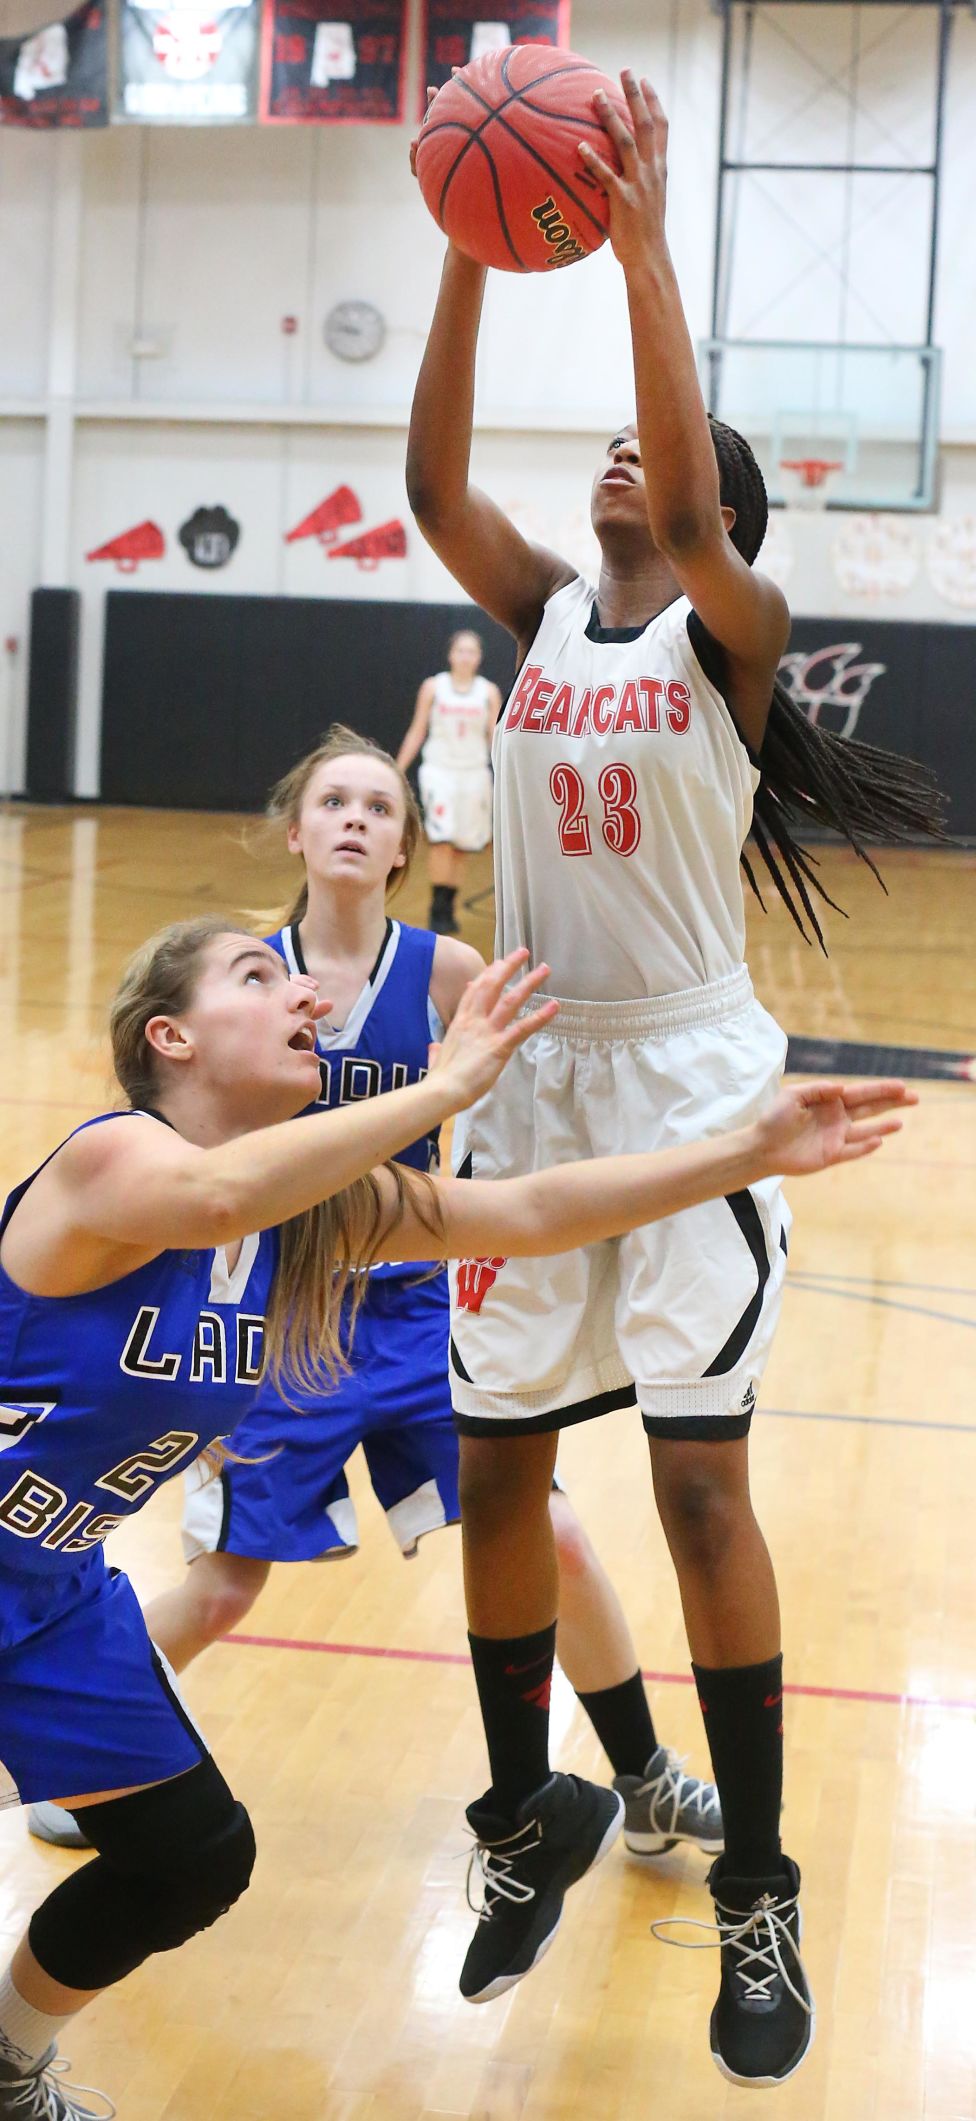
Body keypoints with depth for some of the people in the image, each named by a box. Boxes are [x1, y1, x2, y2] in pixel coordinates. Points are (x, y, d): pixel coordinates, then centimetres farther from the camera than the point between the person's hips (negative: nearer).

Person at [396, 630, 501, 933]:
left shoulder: (489, 692, 3)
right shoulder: (433, 687, 0)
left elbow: (495, 738, 5)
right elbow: (417, 731, 5)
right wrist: (398, 770, 3)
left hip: (474, 772, 2)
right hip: (439, 769, -2)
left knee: (462, 846, 6)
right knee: (441, 838, -17)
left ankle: (448, 908, 19)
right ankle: (438, 908, -11)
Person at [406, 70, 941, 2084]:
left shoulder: (737, 629, -5)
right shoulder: (545, 610, 7)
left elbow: (692, 503, -25)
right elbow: (434, 487, -9)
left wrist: (643, 247, -26)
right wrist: (472, 255, -16)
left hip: (687, 1078, -5)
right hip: (532, 1074, 5)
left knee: (702, 1478, -7)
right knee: (495, 1466, 8)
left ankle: (757, 1894, 7)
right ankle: (523, 1821, 27)